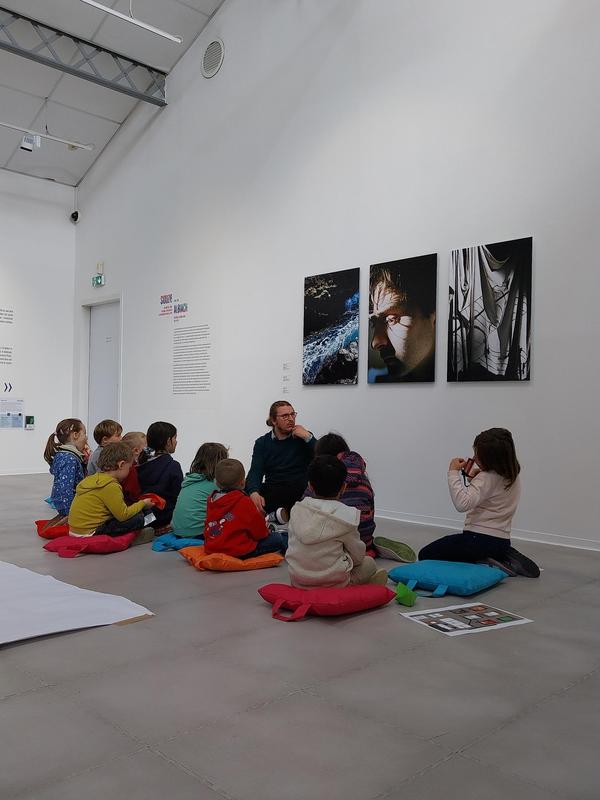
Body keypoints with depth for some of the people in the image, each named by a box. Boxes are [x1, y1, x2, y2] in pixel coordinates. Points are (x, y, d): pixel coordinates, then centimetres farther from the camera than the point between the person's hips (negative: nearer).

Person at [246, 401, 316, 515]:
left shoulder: (303, 438, 9)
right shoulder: (262, 443, 12)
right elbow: (256, 472, -2)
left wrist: (308, 438, -11)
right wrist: (254, 493, -23)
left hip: (302, 492, 0)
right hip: (272, 491, 1)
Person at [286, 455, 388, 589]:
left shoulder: (297, 509, -2)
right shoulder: (347, 516, -12)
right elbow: (358, 555, -2)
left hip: (297, 581, 4)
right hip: (332, 583, -4)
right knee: (369, 563, 20)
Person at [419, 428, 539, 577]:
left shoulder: (487, 478, -21)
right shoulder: (512, 475, 6)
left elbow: (462, 504, -34)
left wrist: (453, 472, -25)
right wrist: (472, 480, 2)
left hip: (479, 539, -9)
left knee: (425, 555, 2)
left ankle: (482, 563, -8)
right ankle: (505, 558, 12)